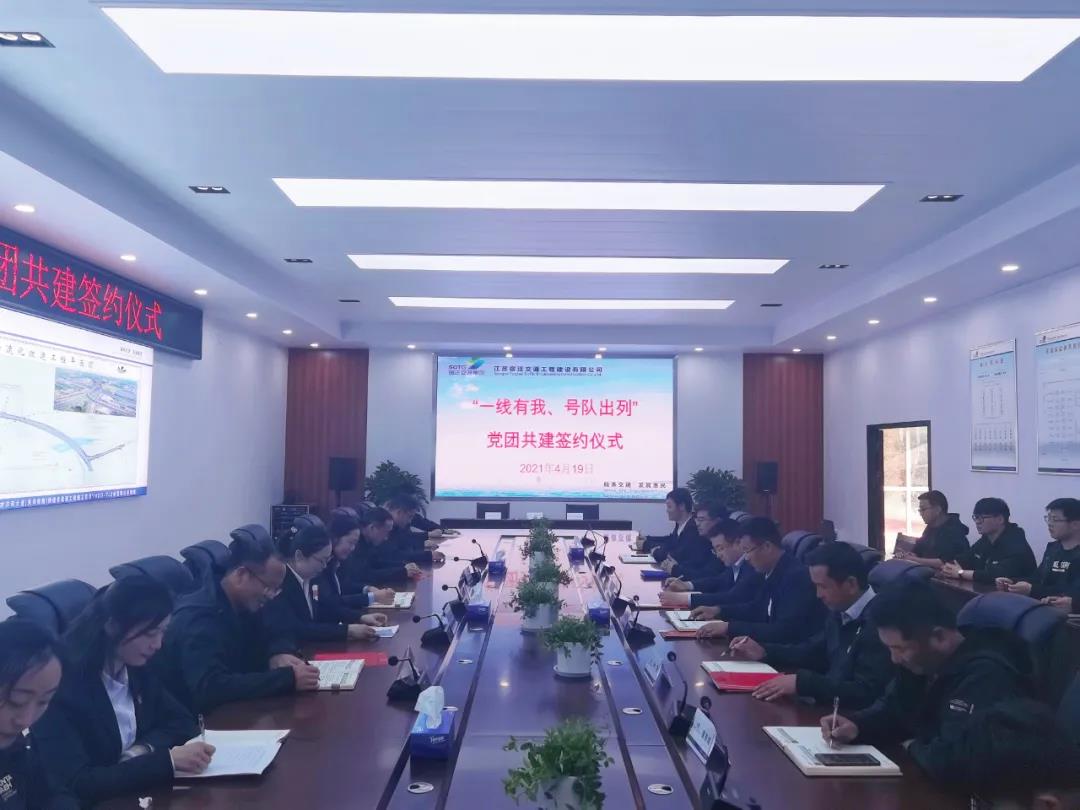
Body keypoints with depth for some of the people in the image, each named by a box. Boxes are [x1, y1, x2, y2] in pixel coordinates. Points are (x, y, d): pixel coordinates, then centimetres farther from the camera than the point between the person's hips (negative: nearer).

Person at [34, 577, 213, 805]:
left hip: (141, 792, 6)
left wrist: (143, 751, -13)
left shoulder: (137, 667, -1)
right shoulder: (62, 684, -20)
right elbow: (76, 786, -24)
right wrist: (167, 760, -28)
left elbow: (182, 722, 5)